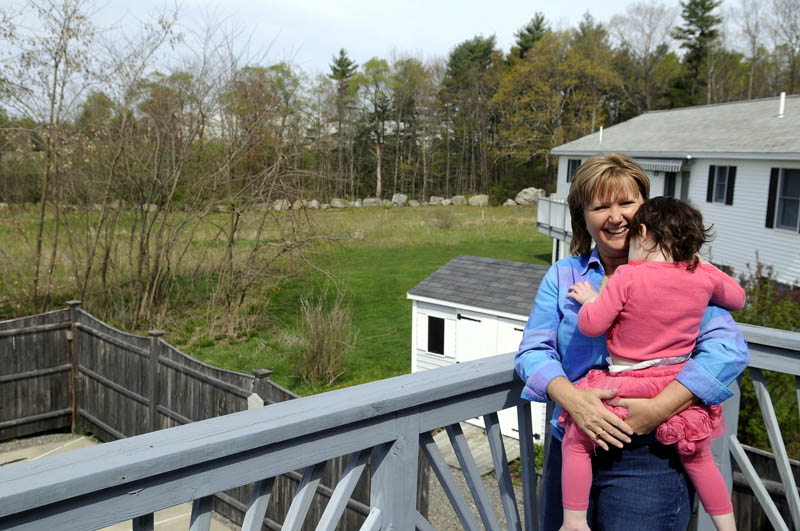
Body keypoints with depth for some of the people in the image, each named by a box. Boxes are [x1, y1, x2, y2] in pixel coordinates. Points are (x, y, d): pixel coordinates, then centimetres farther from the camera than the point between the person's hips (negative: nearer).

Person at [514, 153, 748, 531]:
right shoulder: (563, 274, 6)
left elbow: (728, 347, -13)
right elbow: (533, 349, 0)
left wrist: (659, 407, -22)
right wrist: (570, 397, -18)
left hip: (649, 456, -3)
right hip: (570, 448, 4)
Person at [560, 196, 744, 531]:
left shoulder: (627, 276, -15)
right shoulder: (704, 277, -3)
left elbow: (590, 325, -14)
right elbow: (737, 299, 18)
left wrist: (589, 300, 6)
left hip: (628, 388, -4)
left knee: (575, 442, 10)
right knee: (698, 458, 24)